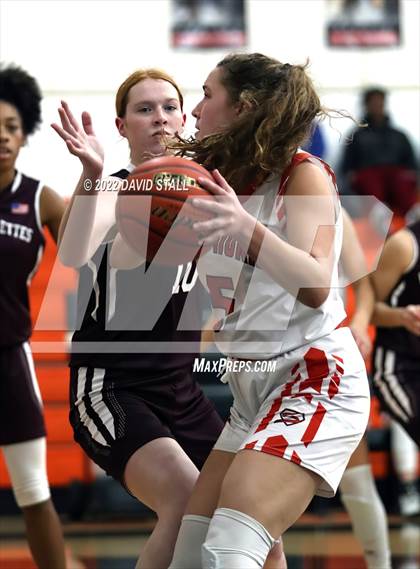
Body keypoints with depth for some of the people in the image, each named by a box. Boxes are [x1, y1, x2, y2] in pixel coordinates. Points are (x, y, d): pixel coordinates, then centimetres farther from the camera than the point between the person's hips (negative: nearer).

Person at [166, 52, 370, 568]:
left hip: (315, 377, -8)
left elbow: (315, 285, -22)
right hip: (253, 389, 8)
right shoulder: (217, 179, 11)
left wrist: (248, 230, -37)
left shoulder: (303, 174, -8)